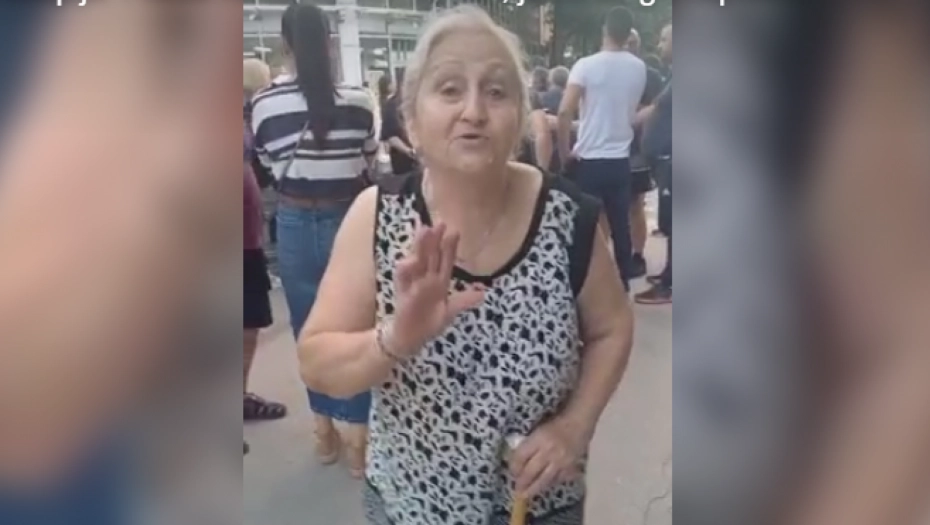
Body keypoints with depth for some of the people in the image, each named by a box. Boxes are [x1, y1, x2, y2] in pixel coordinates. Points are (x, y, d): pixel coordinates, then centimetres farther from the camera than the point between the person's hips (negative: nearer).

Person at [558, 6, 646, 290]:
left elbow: (565, 112, -18)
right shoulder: (639, 68, 5)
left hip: (589, 159, -4)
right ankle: (622, 283, 20)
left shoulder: (587, 65, -10)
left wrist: (564, 152, -9)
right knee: (621, 226, 12)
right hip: (621, 159, 4)